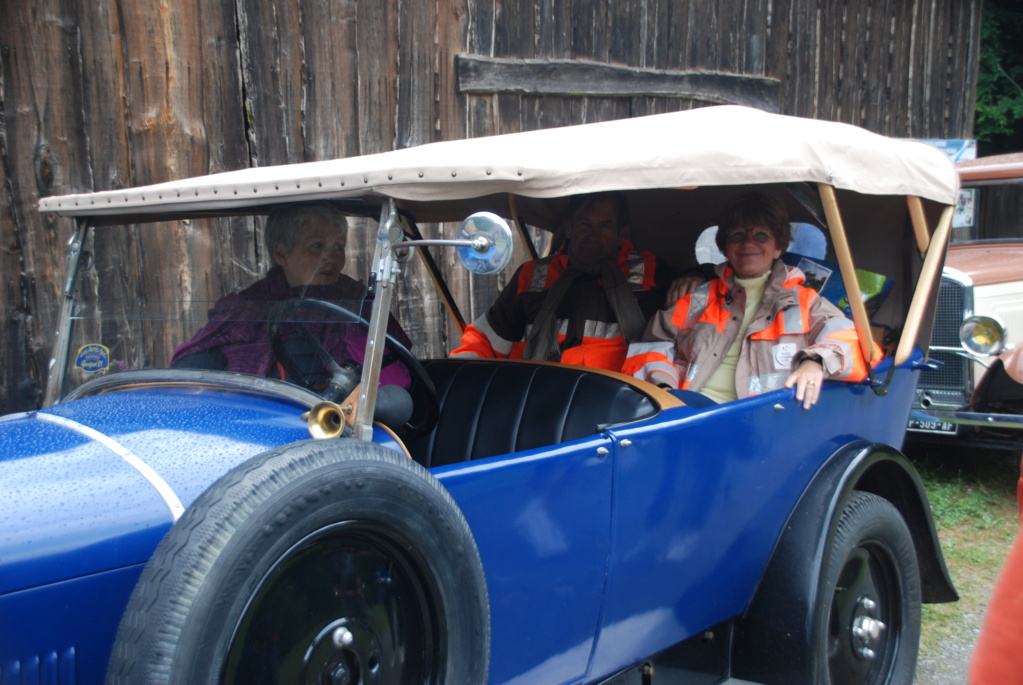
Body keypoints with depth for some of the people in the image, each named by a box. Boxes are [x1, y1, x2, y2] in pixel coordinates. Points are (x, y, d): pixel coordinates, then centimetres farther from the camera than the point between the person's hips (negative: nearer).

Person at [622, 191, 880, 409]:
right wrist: (662, 385, -2)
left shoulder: (803, 302, 21)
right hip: (685, 410, 1)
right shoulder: (701, 298, 27)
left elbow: (850, 339, 6)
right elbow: (656, 342, 19)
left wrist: (816, 362, -16)